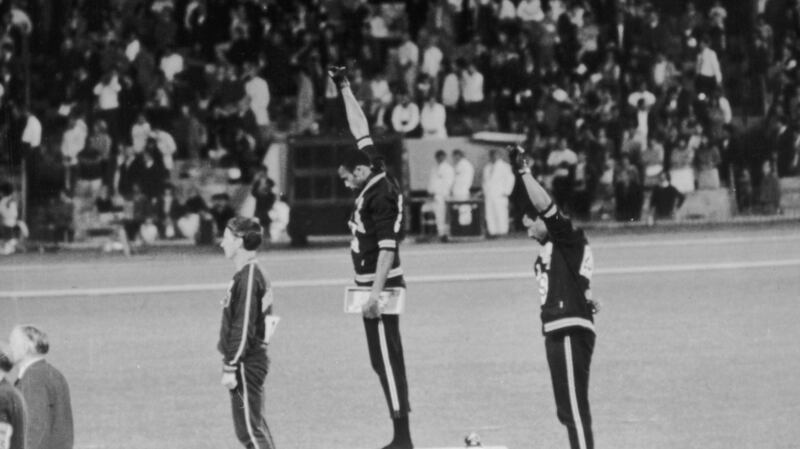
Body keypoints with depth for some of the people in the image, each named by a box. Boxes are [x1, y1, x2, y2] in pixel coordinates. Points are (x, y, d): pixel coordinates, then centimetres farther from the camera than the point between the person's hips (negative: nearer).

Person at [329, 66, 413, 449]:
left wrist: (375, 293, -27)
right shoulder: (375, 182, 9)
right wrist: (345, 90, 23)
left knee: (387, 361, -10)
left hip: (382, 286, -10)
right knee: (384, 361, 9)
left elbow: (387, 248, -23)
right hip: (376, 284, 10)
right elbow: (361, 131, 18)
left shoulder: (380, 197, -17)